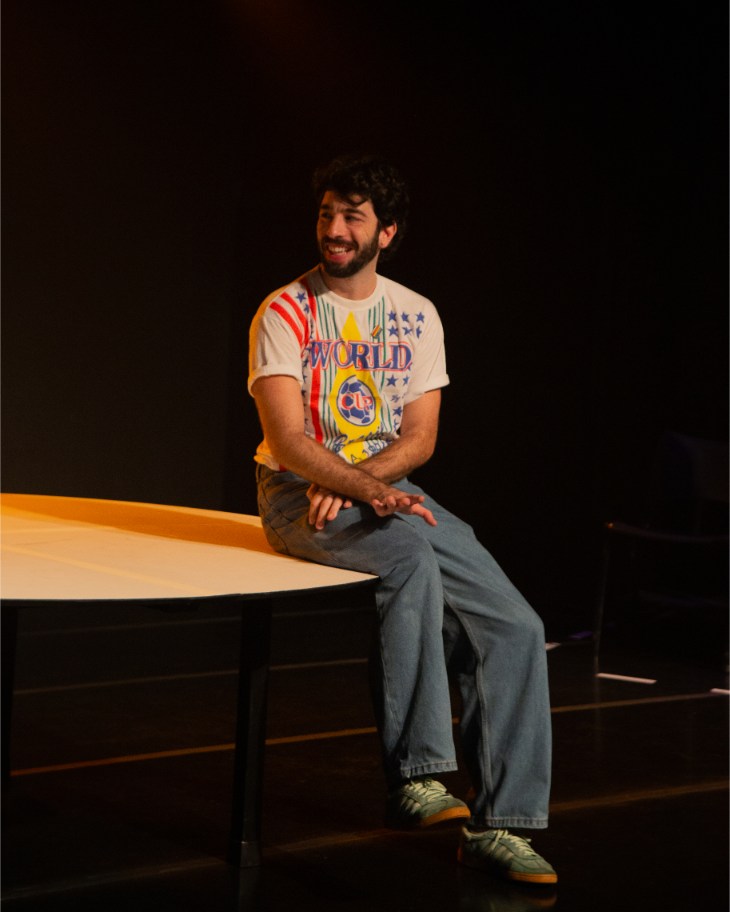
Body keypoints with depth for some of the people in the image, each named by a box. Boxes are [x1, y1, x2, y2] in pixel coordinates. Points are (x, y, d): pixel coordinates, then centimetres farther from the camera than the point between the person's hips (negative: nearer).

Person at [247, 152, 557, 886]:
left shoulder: (416, 316, 8)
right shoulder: (284, 314, -6)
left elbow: (419, 437, 1)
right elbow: (287, 441, -17)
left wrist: (354, 480, -17)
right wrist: (368, 490, -32)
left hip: (387, 490, 5)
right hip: (297, 496, -5)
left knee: (514, 626, -12)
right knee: (411, 553, -38)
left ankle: (498, 824, -7)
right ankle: (417, 775, -35)